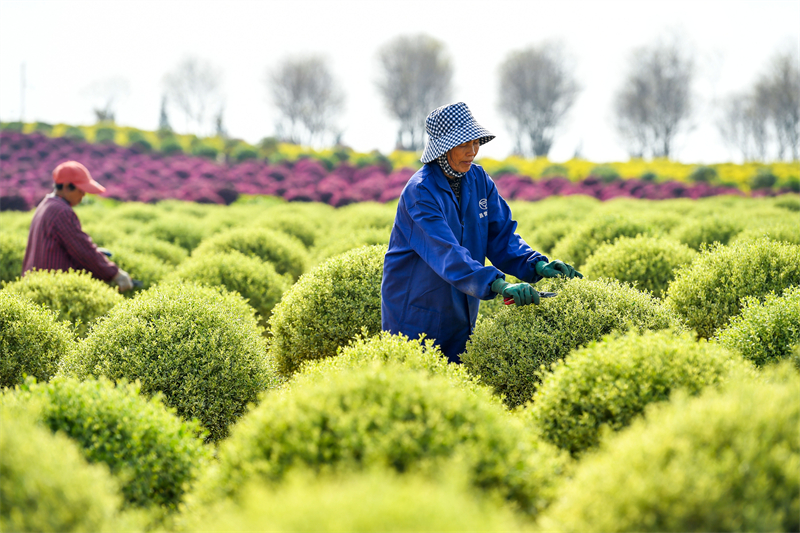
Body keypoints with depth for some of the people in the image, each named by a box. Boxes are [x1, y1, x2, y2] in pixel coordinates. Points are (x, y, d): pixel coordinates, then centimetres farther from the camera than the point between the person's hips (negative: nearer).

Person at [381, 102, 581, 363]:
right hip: (416, 313, -6)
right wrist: (498, 285, -44)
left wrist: (535, 264, -17)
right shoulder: (420, 191, -22)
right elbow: (447, 252, -33)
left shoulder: (479, 179, 0)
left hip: (460, 311, 6)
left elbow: (501, 235, 2)